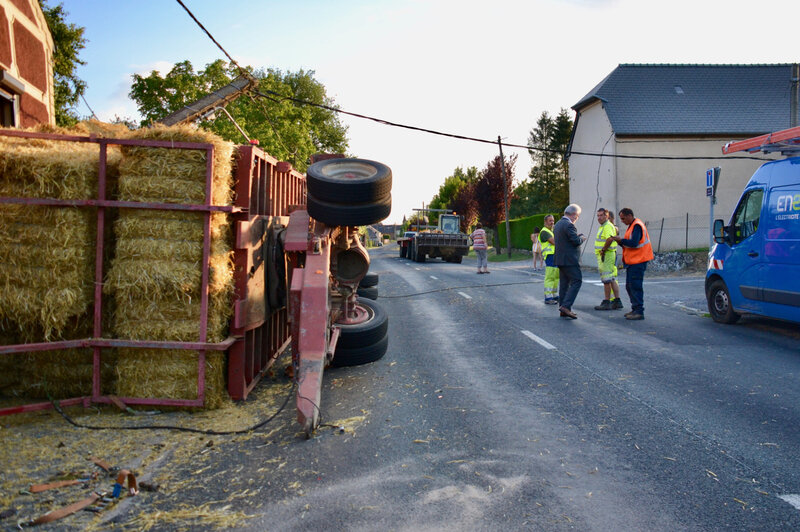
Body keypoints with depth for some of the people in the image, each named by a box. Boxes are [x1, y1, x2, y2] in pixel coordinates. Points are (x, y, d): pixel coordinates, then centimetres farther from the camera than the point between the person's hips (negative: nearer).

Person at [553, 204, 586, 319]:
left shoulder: (557, 224, 16)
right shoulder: (569, 225, -14)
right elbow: (576, 241, -18)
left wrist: (578, 236, 18)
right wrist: (582, 238, 3)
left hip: (560, 259, 10)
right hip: (570, 260, -10)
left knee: (564, 283, 10)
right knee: (576, 281, -7)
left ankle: (564, 311, 11)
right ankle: (566, 306, -15)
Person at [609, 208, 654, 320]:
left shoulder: (637, 226, -14)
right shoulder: (632, 226, 18)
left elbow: (633, 243, -24)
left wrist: (621, 240, -13)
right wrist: (620, 241, 3)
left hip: (638, 261, -10)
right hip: (632, 261, 10)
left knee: (636, 286, -9)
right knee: (629, 286, 13)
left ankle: (639, 312, -7)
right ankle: (635, 310, 21)